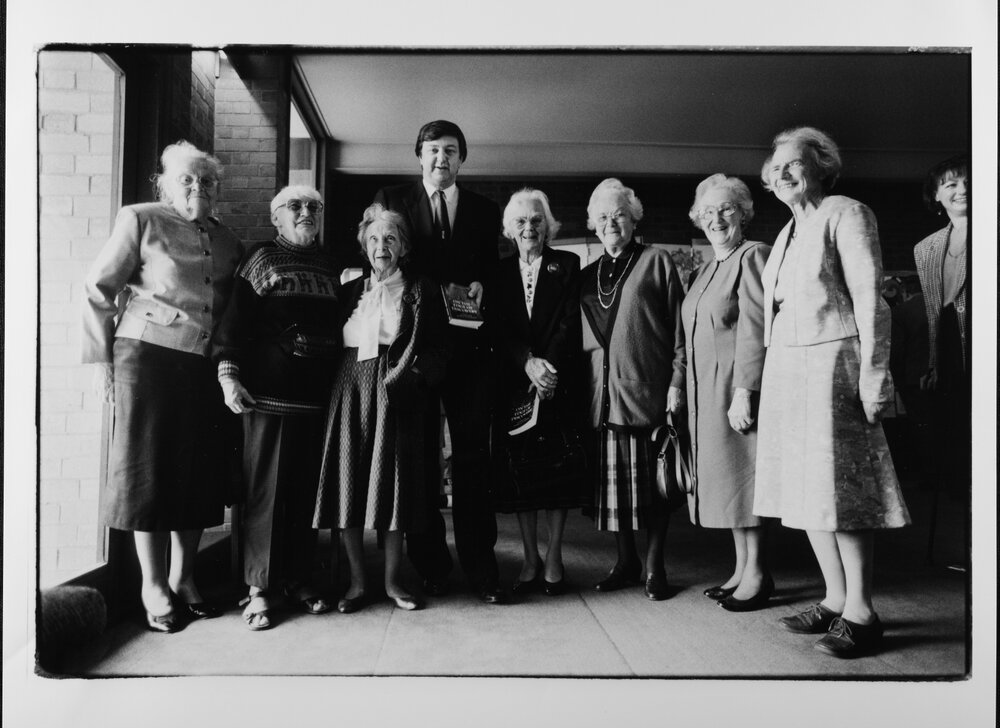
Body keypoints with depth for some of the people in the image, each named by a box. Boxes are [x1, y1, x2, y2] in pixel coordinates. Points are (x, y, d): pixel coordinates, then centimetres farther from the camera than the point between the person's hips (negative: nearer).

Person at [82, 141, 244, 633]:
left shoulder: (227, 242, 14)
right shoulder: (140, 221, 1)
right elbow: (99, 291, -2)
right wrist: (102, 360, -7)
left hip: (208, 368, 5)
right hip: (148, 358, -4)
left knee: (201, 475, 7)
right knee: (149, 472, 1)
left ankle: (183, 579, 23)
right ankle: (154, 589, 13)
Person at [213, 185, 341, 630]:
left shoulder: (328, 265, 17)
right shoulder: (260, 258, 5)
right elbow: (234, 316, -3)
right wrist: (228, 375, -12)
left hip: (318, 393, 4)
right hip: (268, 392, -4)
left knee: (308, 489, 7)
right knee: (265, 488, -1)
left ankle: (298, 580, 18)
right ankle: (260, 588, 8)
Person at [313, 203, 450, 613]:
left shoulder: (421, 292, 7)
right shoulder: (351, 291, 16)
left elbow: (437, 349, 2)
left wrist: (415, 368, -16)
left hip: (397, 396, -3)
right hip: (350, 394, 3)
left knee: (394, 484, -1)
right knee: (349, 486, 1)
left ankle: (392, 580, 14)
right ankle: (357, 582, 13)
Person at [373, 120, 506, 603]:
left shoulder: (485, 211, 15)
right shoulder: (391, 201, 12)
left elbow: (494, 269, 15)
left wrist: (479, 285, -7)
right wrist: (434, 290, -7)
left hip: (469, 346, 1)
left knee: (472, 454, 0)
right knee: (420, 454, 3)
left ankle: (479, 564, 8)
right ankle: (429, 565, 14)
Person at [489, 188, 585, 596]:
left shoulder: (567, 265, 6)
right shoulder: (501, 272, 11)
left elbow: (570, 322, -4)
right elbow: (499, 329, 1)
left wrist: (550, 365, -16)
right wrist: (528, 363, -15)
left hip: (558, 383, -2)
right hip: (514, 384, 2)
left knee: (557, 469, 1)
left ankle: (554, 558, 11)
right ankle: (530, 560, 13)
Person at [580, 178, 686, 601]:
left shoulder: (656, 262, 6)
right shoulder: (587, 277, 18)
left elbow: (679, 327, 1)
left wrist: (677, 381, -7)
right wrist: (583, 385, 9)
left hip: (648, 392, -3)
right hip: (603, 395, 4)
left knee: (653, 482, 2)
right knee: (613, 482, 5)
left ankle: (654, 566, 15)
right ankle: (626, 562, 20)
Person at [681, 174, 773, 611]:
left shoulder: (753, 256, -8)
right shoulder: (705, 271, 19)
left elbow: (754, 329, -17)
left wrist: (744, 391, -23)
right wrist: (685, 391, 14)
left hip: (737, 388, -9)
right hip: (706, 392, 9)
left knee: (743, 474, -2)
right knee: (725, 478, 11)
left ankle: (757, 574, 9)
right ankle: (741, 569, 21)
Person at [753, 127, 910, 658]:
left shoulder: (845, 214, -3)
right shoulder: (789, 231, 20)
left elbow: (870, 299, -10)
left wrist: (872, 376, -17)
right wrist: (754, 382, 13)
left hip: (829, 362, -8)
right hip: (785, 369, 8)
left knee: (839, 491, -5)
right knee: (805, 489, 9)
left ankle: (860, 613, 7)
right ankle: (835, 600, 20)